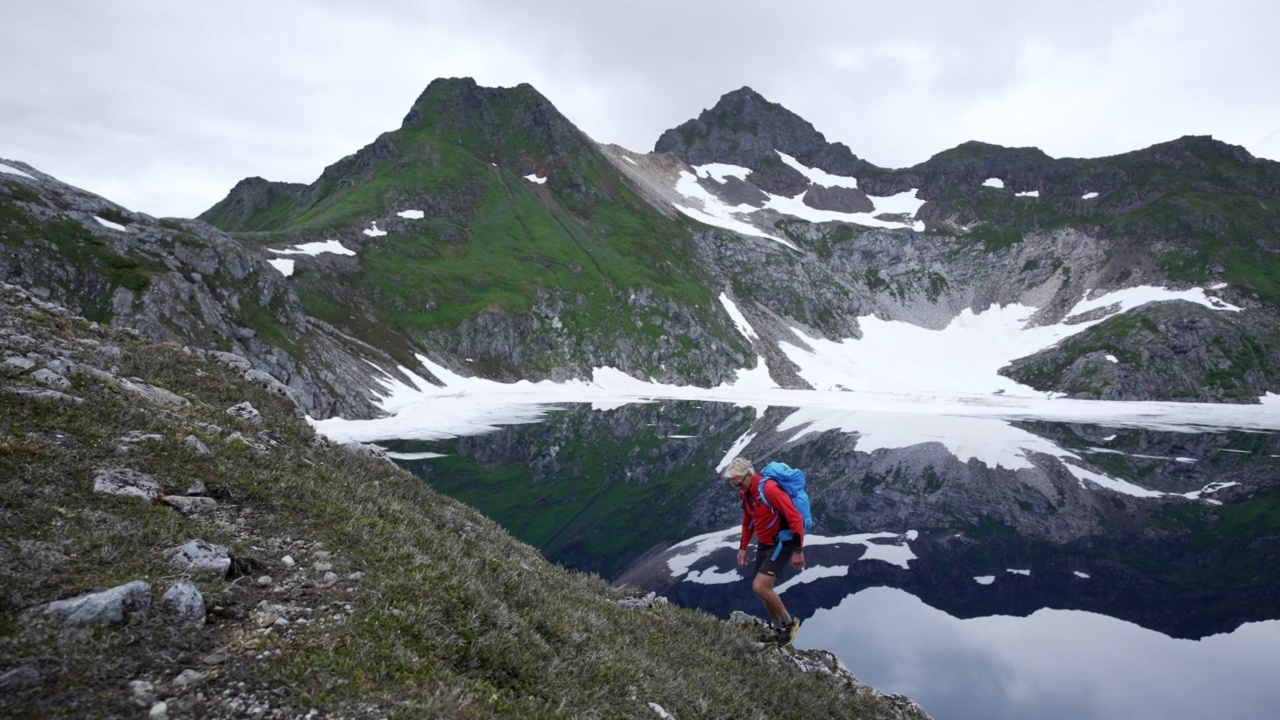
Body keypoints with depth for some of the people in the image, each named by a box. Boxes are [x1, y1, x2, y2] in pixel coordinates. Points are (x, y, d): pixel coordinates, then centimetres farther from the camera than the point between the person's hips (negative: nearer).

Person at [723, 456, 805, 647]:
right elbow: (747, 521, 16)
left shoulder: (770, 489, -28)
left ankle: (789, 622, 7)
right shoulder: (745, 492, 0)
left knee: (760, 587, -15)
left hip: (782, 544, -8)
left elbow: (795, 518, -26)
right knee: (764, 589, 12)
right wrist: (743, 547, 14)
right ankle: (778, 630, 31)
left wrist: (798, 550, -23)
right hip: (764, 544, 8)